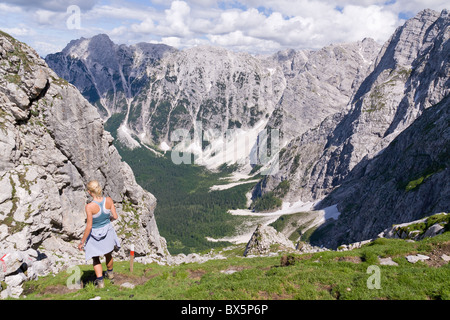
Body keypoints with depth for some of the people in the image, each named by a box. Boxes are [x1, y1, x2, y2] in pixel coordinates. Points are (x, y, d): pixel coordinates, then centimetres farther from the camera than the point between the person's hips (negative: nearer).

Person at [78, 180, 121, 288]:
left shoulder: (89, 206, -31)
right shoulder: (108, 200, -20)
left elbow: (89, 226, -25)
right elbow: (115, 216, -10)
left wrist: (82, 242, -13)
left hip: (94, 234, -4)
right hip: (107, 230, 4)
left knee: (95, 259, 22)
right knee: (108, 255, 30)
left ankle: (100, 281, 20)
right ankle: (110, 273, 53)